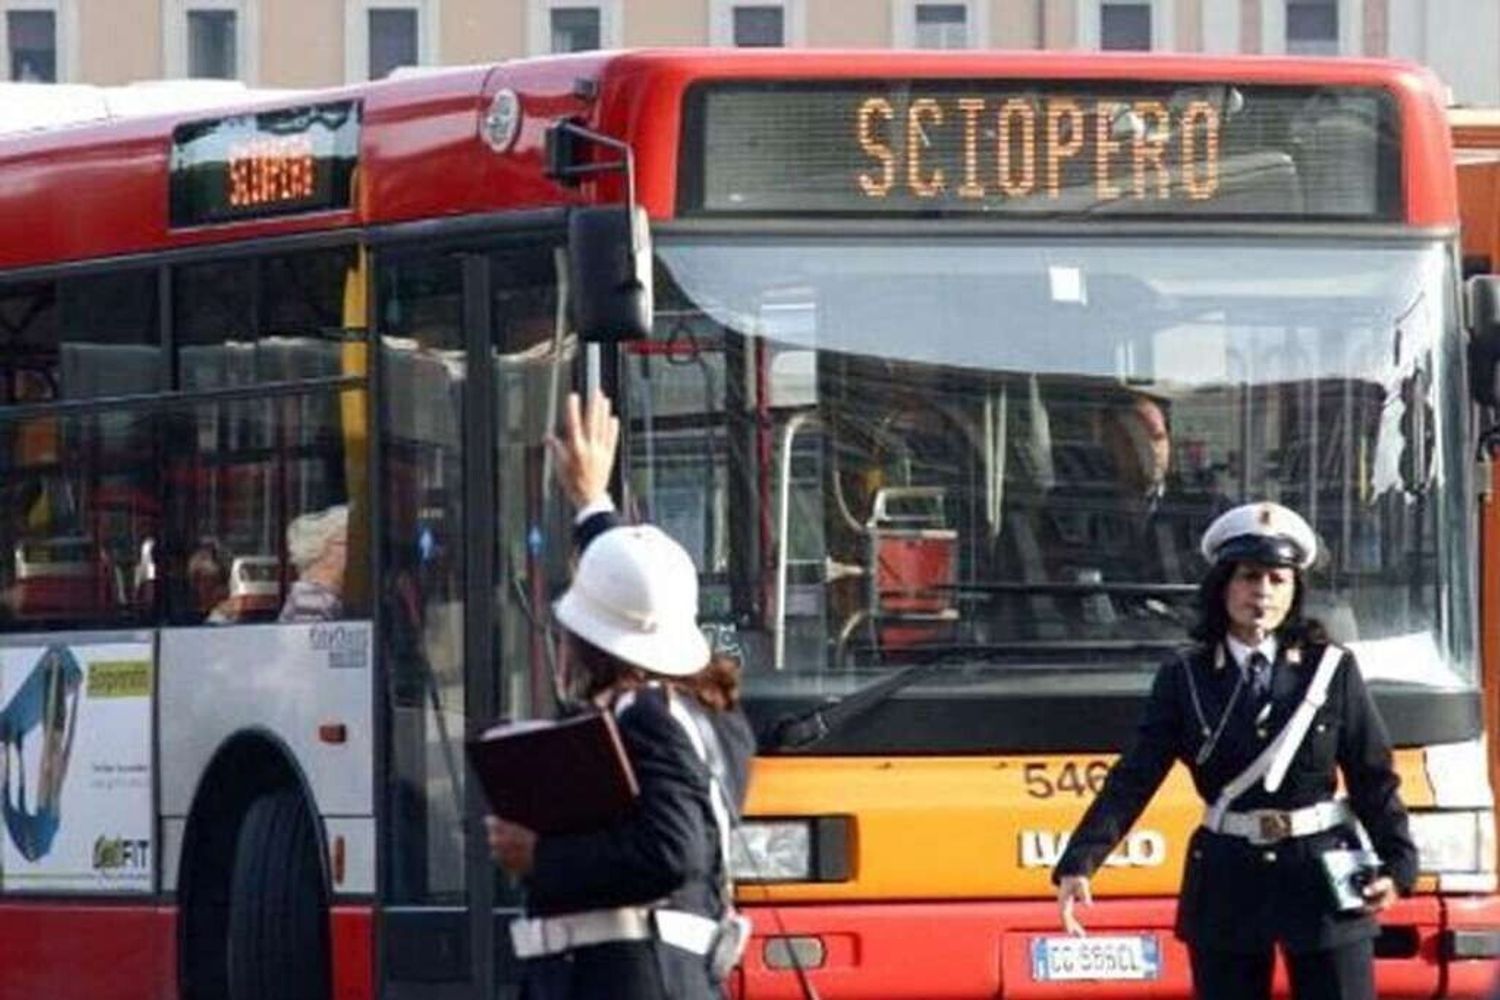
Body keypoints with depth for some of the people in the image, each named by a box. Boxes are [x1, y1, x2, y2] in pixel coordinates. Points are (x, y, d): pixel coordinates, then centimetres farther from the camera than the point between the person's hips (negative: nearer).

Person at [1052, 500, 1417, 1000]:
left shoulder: (1331, 671, 2)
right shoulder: (1185, 678, 2)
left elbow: (1375, 779, 3)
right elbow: (1133, 779, -4)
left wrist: (1397, 865, -12)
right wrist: (1078, 863, -17)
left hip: (1323, 875, -1)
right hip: (1227, 886, 1)